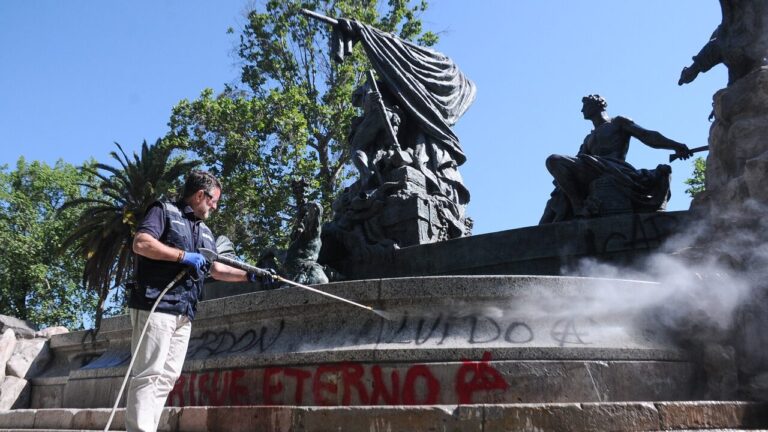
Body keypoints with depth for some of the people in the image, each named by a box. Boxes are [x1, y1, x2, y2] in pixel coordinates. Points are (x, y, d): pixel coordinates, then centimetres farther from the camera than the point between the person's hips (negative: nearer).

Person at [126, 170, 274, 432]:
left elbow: (216, 270, 25)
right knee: (149, 374, -9)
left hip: (184, 312, 8)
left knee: (167, 376, 6)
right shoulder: (164, 211, 1)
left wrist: (252, 276, 16)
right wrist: (184, 256, -15)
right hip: (155, 305, -8)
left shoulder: (205, 232, 24)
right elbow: (140, 243, -14)